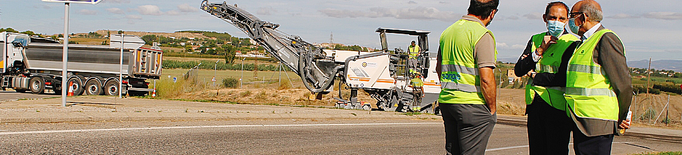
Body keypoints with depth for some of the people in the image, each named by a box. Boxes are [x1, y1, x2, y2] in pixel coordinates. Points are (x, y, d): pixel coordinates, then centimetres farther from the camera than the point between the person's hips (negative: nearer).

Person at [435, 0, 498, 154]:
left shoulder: (448, 31, 12)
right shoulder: (482, 34, -13)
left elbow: (439, 69, 23)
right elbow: (486, 78, -18)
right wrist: (492, 109, -8)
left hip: (446, 101, 8)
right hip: (472, 106, -8)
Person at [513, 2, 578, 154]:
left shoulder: (572, 43, -5)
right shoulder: (535, 40, 13)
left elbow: (564, 79, -15)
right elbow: (519, 70, 3)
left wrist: (535, 76, -4)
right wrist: (540, 50, -8)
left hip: (557, 106, -5)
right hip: (534, 106, 5)